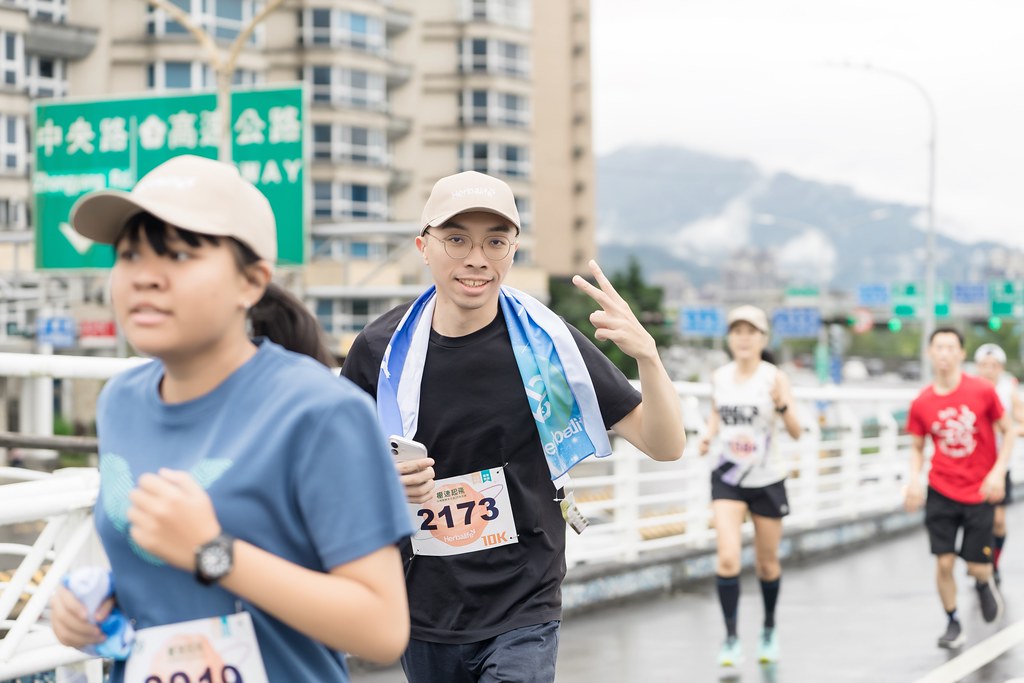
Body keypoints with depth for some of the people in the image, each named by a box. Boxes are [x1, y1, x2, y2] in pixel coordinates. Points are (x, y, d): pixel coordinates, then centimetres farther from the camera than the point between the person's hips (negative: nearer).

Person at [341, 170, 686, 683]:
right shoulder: (381, 348, -5)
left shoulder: (545, 341, -8)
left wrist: (646, 354, -26)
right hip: (423, 618, 2)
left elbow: (666, 445, -8)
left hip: (522, 616, -2)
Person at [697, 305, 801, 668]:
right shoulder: (718, 377, -2)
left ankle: (769, 628, 36)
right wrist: (709, 434, -2)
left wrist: (782, 406, -37)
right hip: (727, 479, 1)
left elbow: (796, 432, -18)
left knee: (766, 563, 12)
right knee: (728, 557, -16)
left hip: (767, 481, -1)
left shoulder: (775, 378, -12)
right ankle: (731, 637, -7)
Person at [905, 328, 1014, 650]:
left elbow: (1007, 432, 1)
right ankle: (953, 624, 16)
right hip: (940, 493, 1)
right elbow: (917, 448, 9)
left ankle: (985, 584, 39)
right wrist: (914, 481, -8)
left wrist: (998, 472, -11)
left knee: (977, 567, 1)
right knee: (944, 561, -4)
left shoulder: (982, 391, -9)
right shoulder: (921, 403, -4)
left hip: (979, 492, -1)